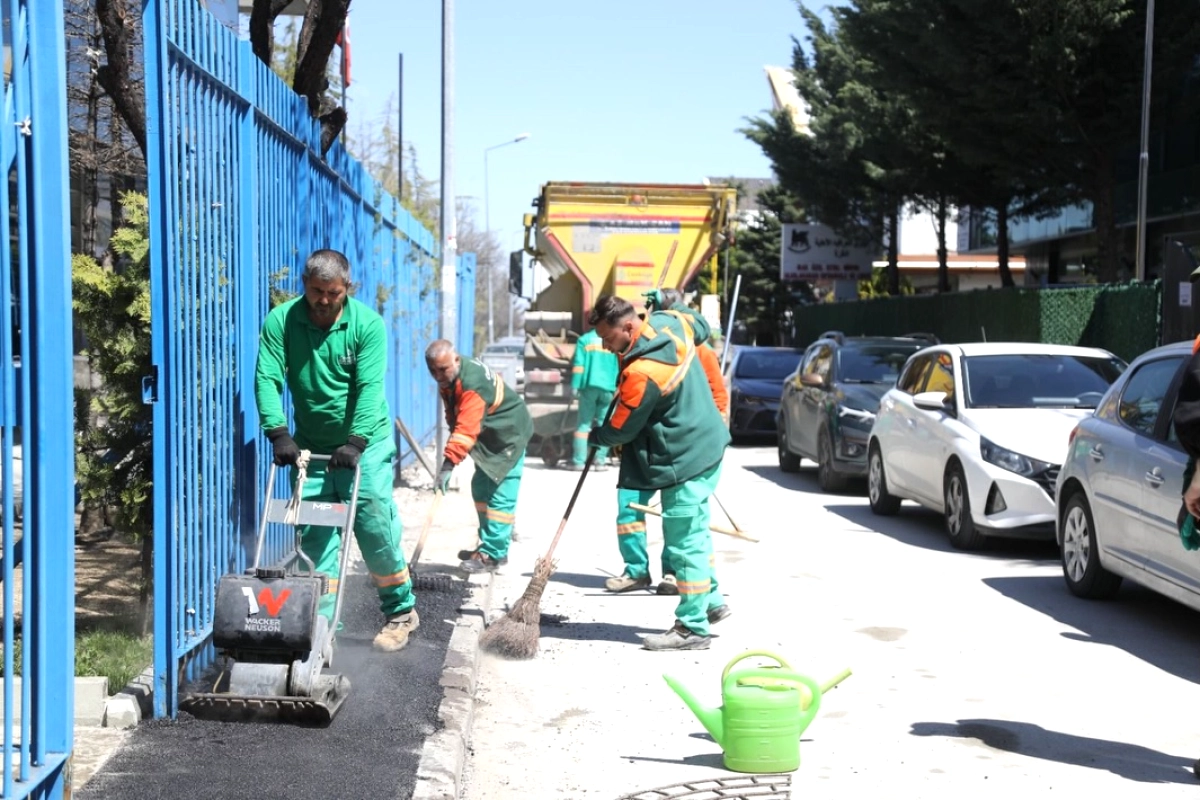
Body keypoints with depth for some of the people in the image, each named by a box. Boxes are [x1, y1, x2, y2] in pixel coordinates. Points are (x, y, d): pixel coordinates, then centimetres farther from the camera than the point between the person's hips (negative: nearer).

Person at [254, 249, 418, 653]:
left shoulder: (367, 324, -12)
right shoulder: (280, 321, -7)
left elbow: (369, 387, -20)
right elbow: (267, 379, -14)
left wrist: (356, 441, -30)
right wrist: (279, 433, -26)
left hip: (365, 442, -3)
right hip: (309, 446, 3)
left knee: (375, 525, -5)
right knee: (314, 536, 1)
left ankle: (401, 611, 11)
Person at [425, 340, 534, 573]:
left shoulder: (472, 383, -33)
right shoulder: (448, 379, -2)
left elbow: (467, 428, -42)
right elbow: (455, 415, 13)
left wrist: (449, 464, -47)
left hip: (509, 434, -10)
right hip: (489, 436, 10)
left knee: (501, 495, -12)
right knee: (481, 489, 15)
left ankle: (493, 554, -12)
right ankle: (488, 544, 24)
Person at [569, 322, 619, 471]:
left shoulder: (585, 339, 6)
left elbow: (578, 364, -2)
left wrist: (575, 386, -3)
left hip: (589, 386, -1)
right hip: (609, 388, 1)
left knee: (583, 423, 3)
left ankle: (578, 461, -2)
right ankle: (600, 461, 0)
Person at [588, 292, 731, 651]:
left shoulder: (642, 372, -27)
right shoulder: (670, 322, -2)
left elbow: (621, 429, -15)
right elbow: (701, 326, 22)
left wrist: (594, 437, 6)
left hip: (684, 460, -10)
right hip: (706, 444, 10)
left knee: (684, 543, -3)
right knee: (694, 531, 22)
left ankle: (692, 628, 4)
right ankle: (711, 601, 34)